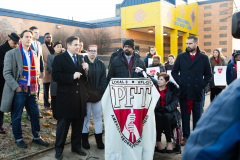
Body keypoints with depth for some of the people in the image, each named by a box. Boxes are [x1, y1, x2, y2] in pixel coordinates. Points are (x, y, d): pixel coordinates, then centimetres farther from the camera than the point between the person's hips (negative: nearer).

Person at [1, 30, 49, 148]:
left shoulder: (33, 54, 12)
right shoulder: (11, 54, -4)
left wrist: (35, 86, 9)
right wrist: (16, 87, -16)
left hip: (31, 90, 5)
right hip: (18, 91, -5)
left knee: (35, 114, 9)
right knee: (16, 116, 7)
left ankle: (36, 137, 25)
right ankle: (18, 139, 24)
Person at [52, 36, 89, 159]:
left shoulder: (81, 58, 13)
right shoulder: (59, 58, -4)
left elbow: (85, 79, 13)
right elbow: (55, 76, -15)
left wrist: (86, 70, -6)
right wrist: (72, 76, -19)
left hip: (80, 98, 5)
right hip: (66, 98, -5)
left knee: (78, 124, 14)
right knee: (63, 124, 7)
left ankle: (76, 147, 31)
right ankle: (59, 149, 23)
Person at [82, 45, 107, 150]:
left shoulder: (101, 64, 9)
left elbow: (103, 79, 5)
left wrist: (100, 91, -4)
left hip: (98, 95, 3)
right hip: (85, 94, -3)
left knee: (98, 117, 9)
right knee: (86, 117, 7)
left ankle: (99, 140, 19)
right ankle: (85, 140, 19)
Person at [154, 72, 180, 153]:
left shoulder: (172, 89, 6)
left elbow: (174, 103, -3)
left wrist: (166, 108, -20)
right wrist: (156, 108, -15)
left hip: (169, 111, -1)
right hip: (157, 111, 1)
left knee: (165, 116, -34)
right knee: (159, 116, -33)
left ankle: (169, 142, -26)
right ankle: (158, 142, -30)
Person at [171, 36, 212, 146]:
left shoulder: (204, 58, 6)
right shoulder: (181, 57, 6)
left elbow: (208, 74, 11)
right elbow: (174, 72, 9)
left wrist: (203, 85, -1)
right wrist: (180, 82, -2)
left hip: (197, 93, 0)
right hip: (184, 92, 0)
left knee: (197, 116, 8)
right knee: (185, 116, 7)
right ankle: (186, 136, 19)